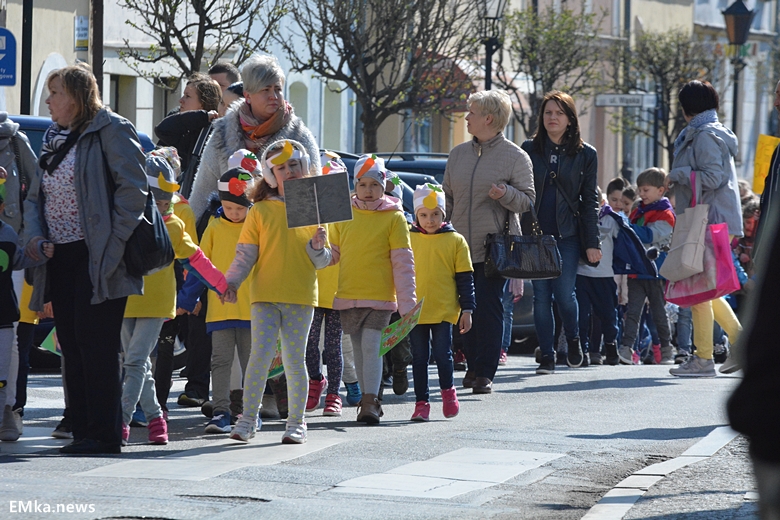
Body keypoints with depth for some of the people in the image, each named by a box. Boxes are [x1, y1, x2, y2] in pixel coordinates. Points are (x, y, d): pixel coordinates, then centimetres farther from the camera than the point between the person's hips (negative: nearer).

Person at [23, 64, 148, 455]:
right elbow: (35, 197, 19)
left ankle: (103, 434, -5)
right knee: (72, 346, 7)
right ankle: (82, 431, 11)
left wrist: (112, 247, -18)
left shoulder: (110, 130, -6)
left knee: (96, 345, -8)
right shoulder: (54, 138, 18)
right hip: (61, 258, 8)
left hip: (97, 258, -8)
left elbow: (133, 190, -13)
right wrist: (33, 235, -1)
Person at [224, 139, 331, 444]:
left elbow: (322, 261, 9)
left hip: (301, 295, 1)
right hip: (265, 294, -1)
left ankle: (296, 423, 11)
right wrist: (232, 281, -9)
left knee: (295, 359, 3)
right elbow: (245, 253, 4)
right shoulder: (260, 211, 5)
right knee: (261, 354, -10)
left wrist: (317, 247, -12)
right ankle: (248, 419, -4)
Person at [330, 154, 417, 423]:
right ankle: (369, 399, 19)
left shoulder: (394, 217, -2)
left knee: (371, 345, -12)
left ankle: (370, 402, -12)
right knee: (358, 348, 9)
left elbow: (403, 261, -5)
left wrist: (407, 301, -9)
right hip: (348, 294, 4)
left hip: (380, 294, -4)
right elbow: (332, 254, 16)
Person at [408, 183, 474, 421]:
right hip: (415, 310, 2)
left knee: (442, 354, -3)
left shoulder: (455, 240, 2)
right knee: (419, 357, 5)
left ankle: (448, 390, 23)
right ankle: (421, 402, 13)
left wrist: (467, 309, 0)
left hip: (444, 311, -2)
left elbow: (465, 277, 4)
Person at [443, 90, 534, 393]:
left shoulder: (515, 157, -1)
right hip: (461, 246, 5)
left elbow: (528, 200, -2)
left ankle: (485, 373, -5)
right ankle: (473, 366, 15)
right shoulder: (459, 154, 14)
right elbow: (447, 196, 20)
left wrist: (506, 194, -22)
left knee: (489, 308, -8)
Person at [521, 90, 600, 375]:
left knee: (564, 295, -7)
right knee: (541, 296, 0)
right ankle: (547, 356, 8)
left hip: (567, 236, -1)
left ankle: (573, 340, 22)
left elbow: (589, 200, 5)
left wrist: (592, 243, 0)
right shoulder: (529, 149, 7)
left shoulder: (585, 154, 5)